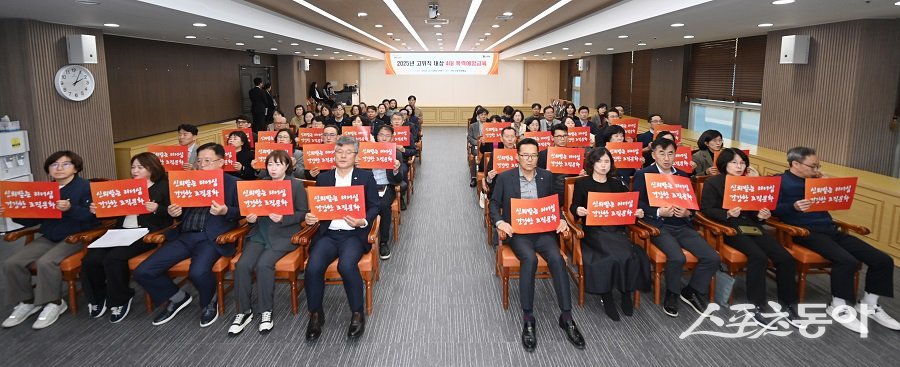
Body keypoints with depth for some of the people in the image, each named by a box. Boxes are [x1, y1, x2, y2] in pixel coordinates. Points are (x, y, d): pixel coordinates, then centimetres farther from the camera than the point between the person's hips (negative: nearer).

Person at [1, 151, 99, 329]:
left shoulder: (85, 187, -8)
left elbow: (92, 216, -19)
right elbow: (33, 219, 14)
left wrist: (70, 209, -33)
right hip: (47, 238, 7)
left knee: (46, 262, -30)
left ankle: (53, 303, -9)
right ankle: (26, 302, 9)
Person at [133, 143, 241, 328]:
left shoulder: (233, 183, 6)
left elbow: (243, 211, 1)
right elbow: (181, 212, 24)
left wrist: (225, 211, -19)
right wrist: (173, 212, 0)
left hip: (211, 237, -6)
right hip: (184, 235, 6)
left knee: (198, 272, -34)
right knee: (142, 272, -7)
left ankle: (209, 303, 2)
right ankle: (176, 297, 20)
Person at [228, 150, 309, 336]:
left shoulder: (296, 185, 5)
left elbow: (303, 213, -1)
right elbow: (252, 209, 19)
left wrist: (283, 218, -16)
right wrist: (250, 217, -4)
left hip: (283, 235, -4)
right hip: (259, 233, 4)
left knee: (263, 264, -28)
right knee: (242, 265, -21)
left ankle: (266, 311, -11)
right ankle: (243, 311, -7)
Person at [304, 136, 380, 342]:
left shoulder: (366, 177, 8)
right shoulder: (323, 178, 16)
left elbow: (375, 206, 4)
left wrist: (363, 221, -15)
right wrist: (310, 218, -8)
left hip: (354, 234, -2)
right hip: (328, 234, 3)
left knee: (347, 265, -32)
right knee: (313, 267, -24)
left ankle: (357, 314, -10)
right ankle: (315, 315, -1)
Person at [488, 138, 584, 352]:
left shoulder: (547, 177, 11)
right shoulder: (505, 177, 5)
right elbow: (494, 204, 7)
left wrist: (561, 220, -5)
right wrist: (499, 222, -12)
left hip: (544, 230, 2)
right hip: (517, 231, -2)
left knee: (557, 258, -29)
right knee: (529, 258, -33)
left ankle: (566, 317, -18)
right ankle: (528, 319, -23)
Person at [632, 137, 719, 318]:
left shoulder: (683, 176, 20)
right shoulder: (643, 175, 4)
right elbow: (636, 204, -4)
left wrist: (687, 212, -5)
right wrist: (659, 212, -18)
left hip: (682, 226, 5)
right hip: (658, 225, -5)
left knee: (712, 257, -14)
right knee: (677, 257, -31)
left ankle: (691, 291, 11)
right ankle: (671, 295, -2)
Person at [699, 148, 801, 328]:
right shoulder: (713, 182, 2)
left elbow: (752, 209, 19)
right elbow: (706, 209, -7)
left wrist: (760, 216, -4)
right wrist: (727, 214, -22)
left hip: (751, 225, 6)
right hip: (728, 227, -6)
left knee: (786, 258, -14)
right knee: (759, 257, -31)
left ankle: (788, 305, 0)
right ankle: (756, 307, -20)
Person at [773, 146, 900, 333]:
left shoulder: (814, 180, 21)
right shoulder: (781, 182, -2)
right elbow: (773, 208, -14)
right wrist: (794, 207, -31)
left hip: (830, 230, 8)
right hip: (807, 232, -8)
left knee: (883, 260, 1)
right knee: (847, 261, -33)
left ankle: (869, 304, 17)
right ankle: (838, 307, -12)